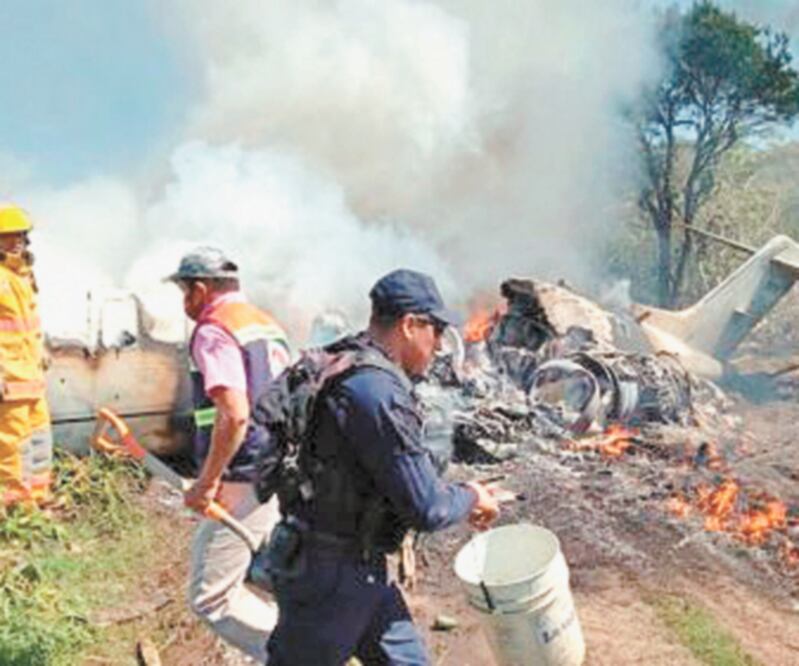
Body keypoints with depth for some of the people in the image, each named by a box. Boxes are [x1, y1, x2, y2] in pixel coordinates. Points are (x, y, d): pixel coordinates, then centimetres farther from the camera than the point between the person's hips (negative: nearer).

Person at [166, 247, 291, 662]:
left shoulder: (213, 330, -11)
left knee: (209, 597, -1)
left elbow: (234, 414, -23)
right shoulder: (269, 325, 16)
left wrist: (207, 481, -16)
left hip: (246, 482, -9)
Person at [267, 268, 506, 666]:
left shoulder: (353, 373, 7)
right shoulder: (379, 394, -25)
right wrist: (472, 498, -4)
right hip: (328, 572, -10)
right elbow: (427, 509, -23)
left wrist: (463, 499, 11)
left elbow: (404, 476, 17)